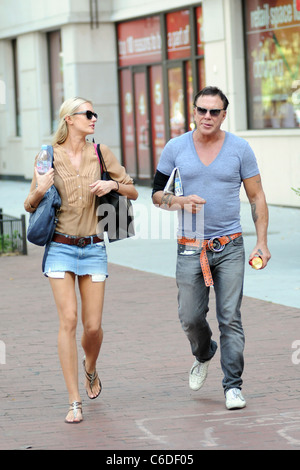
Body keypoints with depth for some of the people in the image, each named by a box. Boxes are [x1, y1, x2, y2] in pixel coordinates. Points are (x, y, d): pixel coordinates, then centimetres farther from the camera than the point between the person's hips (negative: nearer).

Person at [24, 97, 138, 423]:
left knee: (93, 325, 1)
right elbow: (30, 206, 6)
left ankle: (90, 368, 36)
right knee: (68, 320, -11)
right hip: (60, 247, -2)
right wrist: (40, 191, -15)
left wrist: (113, 184, -9)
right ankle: (74, 402, -6)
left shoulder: (100, 154, 3)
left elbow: (133, 193, 10)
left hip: (93, 248, 2)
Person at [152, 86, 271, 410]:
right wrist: (181, 202, -12)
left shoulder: (240, 149, 0)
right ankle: (204, 355, 35)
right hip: (190, 249, 1)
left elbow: (257, 197, 5)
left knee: (230, 318, -6)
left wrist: (261, 242, -2)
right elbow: (156, 193, 10)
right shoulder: (176, 148, 2)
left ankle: (233, 386, 2)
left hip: (230, 247, -1)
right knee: (190, 319, 3)